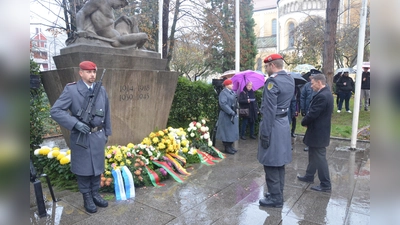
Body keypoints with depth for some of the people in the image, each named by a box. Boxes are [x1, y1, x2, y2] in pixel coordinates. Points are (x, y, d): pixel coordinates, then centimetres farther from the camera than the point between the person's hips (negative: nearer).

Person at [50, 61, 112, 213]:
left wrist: (107, 133, 14)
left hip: (98, 136, 4)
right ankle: (87, 198, 24)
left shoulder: (101, 90, 5)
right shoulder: (71, 90, -10)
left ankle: (95, 194, 31)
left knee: (97, 166, 14)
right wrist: (76, 123, -24)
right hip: (81, 136, -4)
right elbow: (55, 111, -15)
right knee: (83, 168, 8)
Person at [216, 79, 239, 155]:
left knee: (232, 131, 14)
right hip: (226, 116, -9)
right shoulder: (223, 93, -14)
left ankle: (230, 146, 25)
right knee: (227, 131, -1)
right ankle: (227, 148, 8)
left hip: (233, 115, 9)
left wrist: (235, 112, 5)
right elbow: (223, 104, -24)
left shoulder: (232, 92, 12)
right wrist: (231, 112, -25)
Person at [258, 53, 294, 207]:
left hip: (274, 125, -9)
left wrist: (265, 133, -19)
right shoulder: (290, 79, 11)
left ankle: (275, 198, 11)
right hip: (284, 123, 9)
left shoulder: (272, 81, -17)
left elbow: (269, 110, -21)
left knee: (271, 163, 1)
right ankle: (278, 193, 29)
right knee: (279, 161, 17)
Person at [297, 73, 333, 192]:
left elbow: (312, 114, -24)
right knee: (313, 155, 21)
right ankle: (309, 176, 36)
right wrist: (307, 121, 2)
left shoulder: (322, 96, -24)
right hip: (318, 131, 10)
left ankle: (325, 184, 12)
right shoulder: (326, 93, 9)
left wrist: (303, 122, -6)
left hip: (318, 133, -10)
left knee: (320, 158, 1)